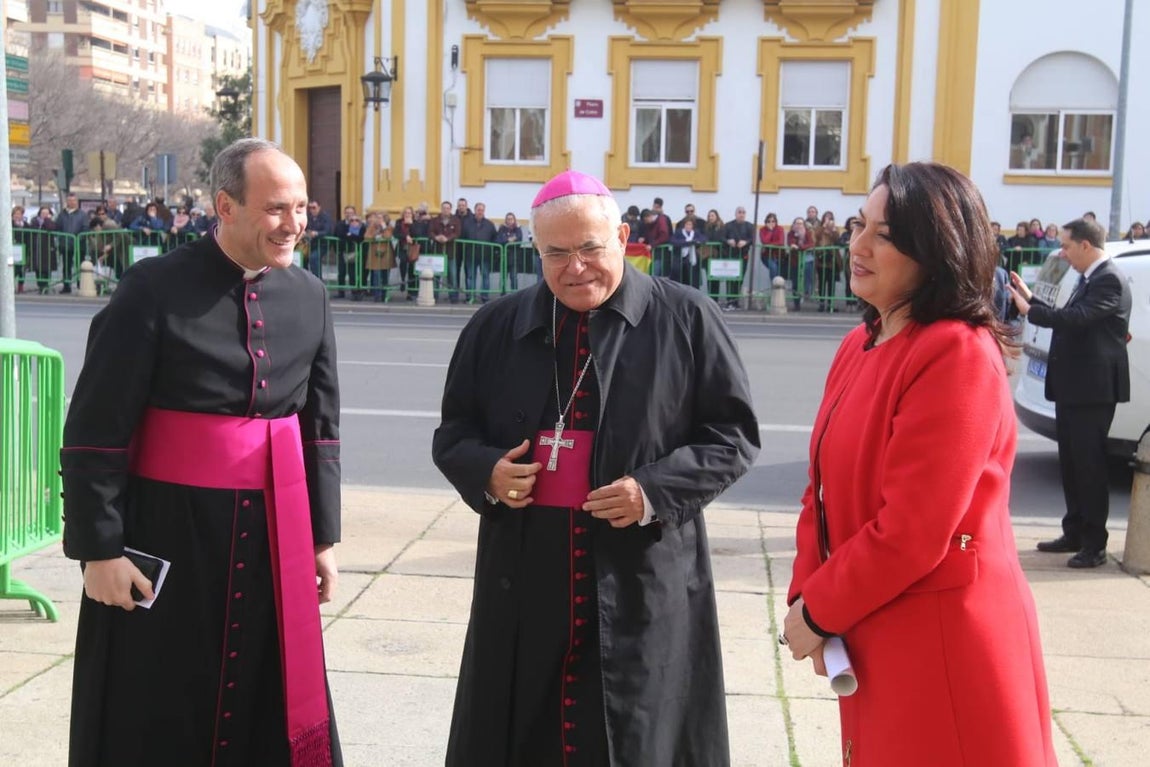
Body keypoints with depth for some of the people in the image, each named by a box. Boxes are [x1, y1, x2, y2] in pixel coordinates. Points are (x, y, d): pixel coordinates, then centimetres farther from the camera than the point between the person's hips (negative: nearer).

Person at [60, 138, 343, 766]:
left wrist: (323, 535, 10)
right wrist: (99, 549, -12)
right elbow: (94, 434, -10)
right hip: (167, 532, -4)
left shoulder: (308, 297, 5)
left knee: (272, 709, 13)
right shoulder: (154, 291, -11)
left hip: (274, 531, 5)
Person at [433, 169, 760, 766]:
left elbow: (733, 433, 0)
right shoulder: (497, 325, 7)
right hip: (524, 580, 3)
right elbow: (453, 433, 14)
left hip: (640, 583, -3)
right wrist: (486, 472, -8)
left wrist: (657, 490, -15)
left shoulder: (685, 320, -2)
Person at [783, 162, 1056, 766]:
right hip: (874, 643, 8)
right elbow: (824, 490, 10)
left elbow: (911, 533, -23)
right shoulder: (860, 346, 8)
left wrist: (817, 610, -12)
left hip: (945, 650, -8)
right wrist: (805, 598, -3)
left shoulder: (959, 356, -20)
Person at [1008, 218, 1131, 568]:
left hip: (1093, 388, -10)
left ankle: (1094, 544, 3)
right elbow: (1068, 319, 16)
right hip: (1073, 387, 10)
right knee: (1071, 462, 15)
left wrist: (1029, 311, -21)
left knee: (1088, 463, -4)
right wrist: (1030, 298, 13)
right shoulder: (1090, 279, 16)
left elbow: (1077, 318, -27)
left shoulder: (1109, 280, -16)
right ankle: (1074, 533, 25)